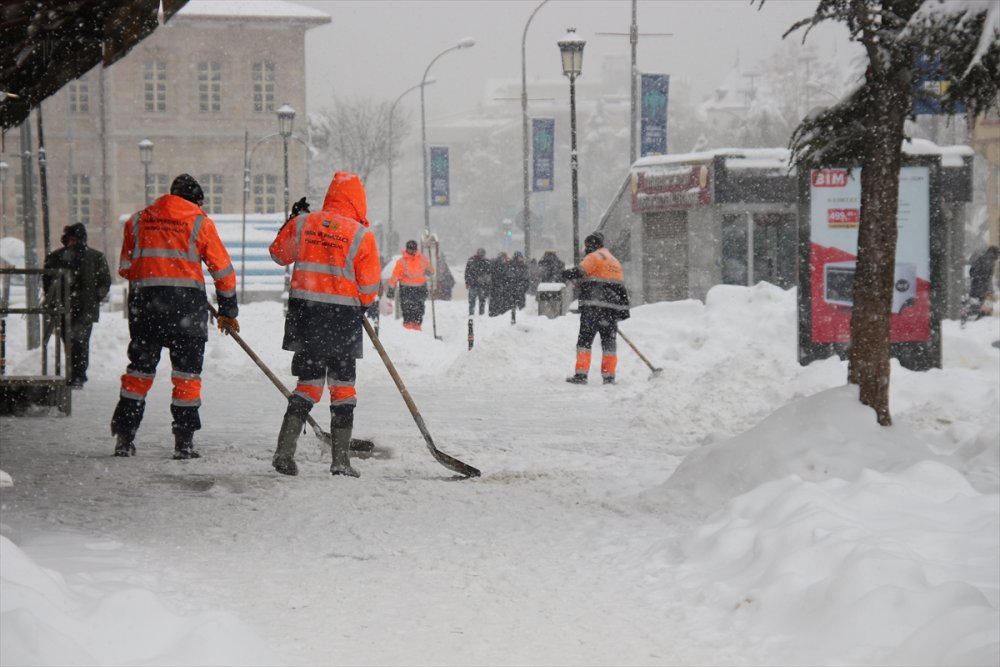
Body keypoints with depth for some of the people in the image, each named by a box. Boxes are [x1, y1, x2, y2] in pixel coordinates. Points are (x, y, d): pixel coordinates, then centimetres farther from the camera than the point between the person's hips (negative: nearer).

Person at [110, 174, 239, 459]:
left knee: (140, 368, 11)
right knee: (187, 370, 5)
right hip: (186, 301, -3)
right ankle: (184, 441, 1)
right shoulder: (200, 222, 5)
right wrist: (228, 311, 13)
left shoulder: (137, 220, 13)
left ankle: (124, 437, 8)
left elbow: (126, 268, 12)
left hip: (144, 299, 3)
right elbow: (222, 270, 6)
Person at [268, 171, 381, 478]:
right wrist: (363, 306, 17)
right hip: (343, 317, -3)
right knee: (343, 387, 9)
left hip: (305, 314, 3)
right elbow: (369, 286, -4)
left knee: (309, 383, 12)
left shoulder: (302, 224, -1)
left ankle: (284, 452, 0)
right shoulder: (361, 235, -9)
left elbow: (279, 254, 16)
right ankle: (340, 460, 8)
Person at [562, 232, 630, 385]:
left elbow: (581, 270, -20)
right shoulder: (614, 261, 24)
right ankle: (609, 377, 8)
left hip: (593, 306, -7)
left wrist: (570, 274, -26)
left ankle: (581, 374, -8)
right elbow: (621, 288, 25)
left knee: (585, 339, -3)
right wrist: (623, 309, 27)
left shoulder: (594, 257, 0)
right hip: (612, 308, 7)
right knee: (609, 342, 10)